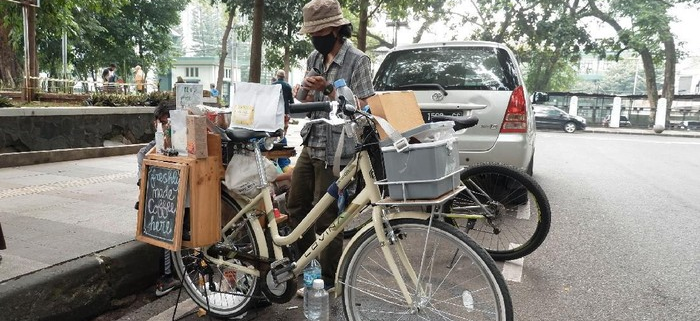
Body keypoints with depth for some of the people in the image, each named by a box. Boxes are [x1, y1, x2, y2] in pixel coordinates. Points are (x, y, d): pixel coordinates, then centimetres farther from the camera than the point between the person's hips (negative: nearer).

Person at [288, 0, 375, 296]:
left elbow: (362, 108, -14)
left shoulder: (357, 60, -10)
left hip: (335, 151, -8)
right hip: (310, 145, 8)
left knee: (325, 218, -1)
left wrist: (327, 89, -22)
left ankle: (330, 284, 17)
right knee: (295, 207, 14)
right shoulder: (313, 59, 11)